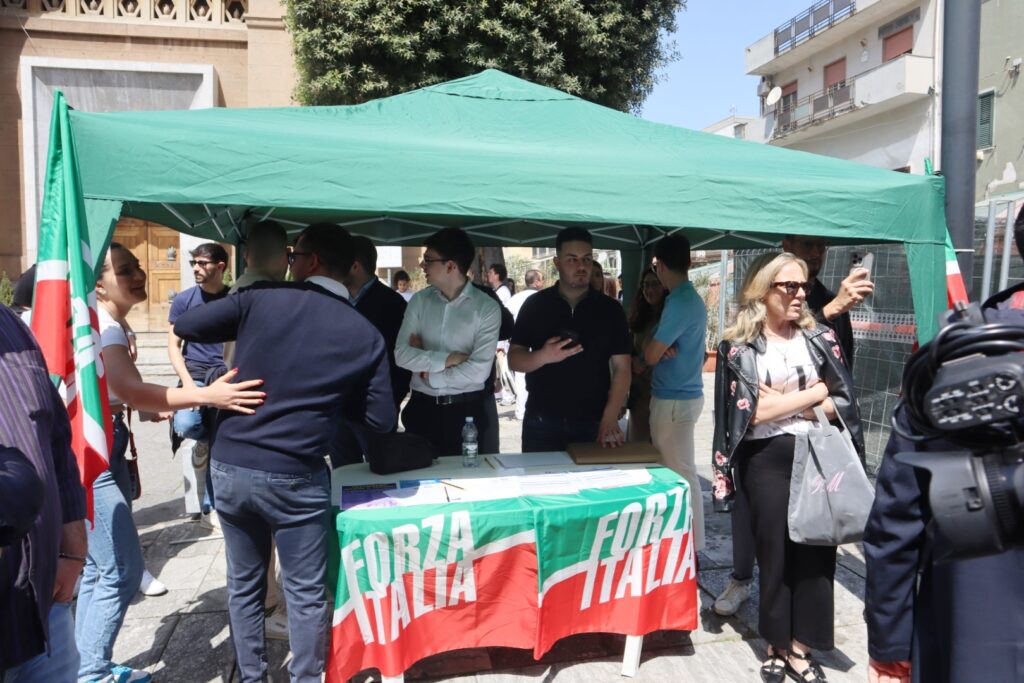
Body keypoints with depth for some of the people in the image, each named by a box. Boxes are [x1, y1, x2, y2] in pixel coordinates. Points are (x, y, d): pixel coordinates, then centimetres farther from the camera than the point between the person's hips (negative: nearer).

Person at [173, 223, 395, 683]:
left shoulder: (260, 299, -4)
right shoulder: (366, 336, -3)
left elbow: (183, 326, 2)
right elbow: (381, 420, -2)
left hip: (228, 466, 3)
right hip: (294, 477, -2)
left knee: (244, 585, 19)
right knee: (305, 593, 12)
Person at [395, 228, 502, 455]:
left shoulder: (487, 307, -8)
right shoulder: (419, 301, 3)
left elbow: (478, 371, -15)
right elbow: (401, 354, -5)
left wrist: (429, 375, -7)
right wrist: (447, 359, -14)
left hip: (468, 410, -2)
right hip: (422, 408, 3)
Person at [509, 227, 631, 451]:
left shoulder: (610, 309, 2)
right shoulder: (535, 305, 1)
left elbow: (621, 368, -1)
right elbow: (514, 359, 1)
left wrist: (610, 418, -14)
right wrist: (543, 357, -20)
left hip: (593, 424, 0)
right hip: (542, 423, 0)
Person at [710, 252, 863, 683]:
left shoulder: (820, 339, 6)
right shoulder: (739, 346, -2)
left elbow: (844, 402, 0)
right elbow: (750, 413, -11)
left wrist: (784, 404, -10)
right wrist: (814, 392, -7)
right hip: (766, 461, -2)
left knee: (816, 551, 5)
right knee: (774, 552, 8)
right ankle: (778, 645, 26)